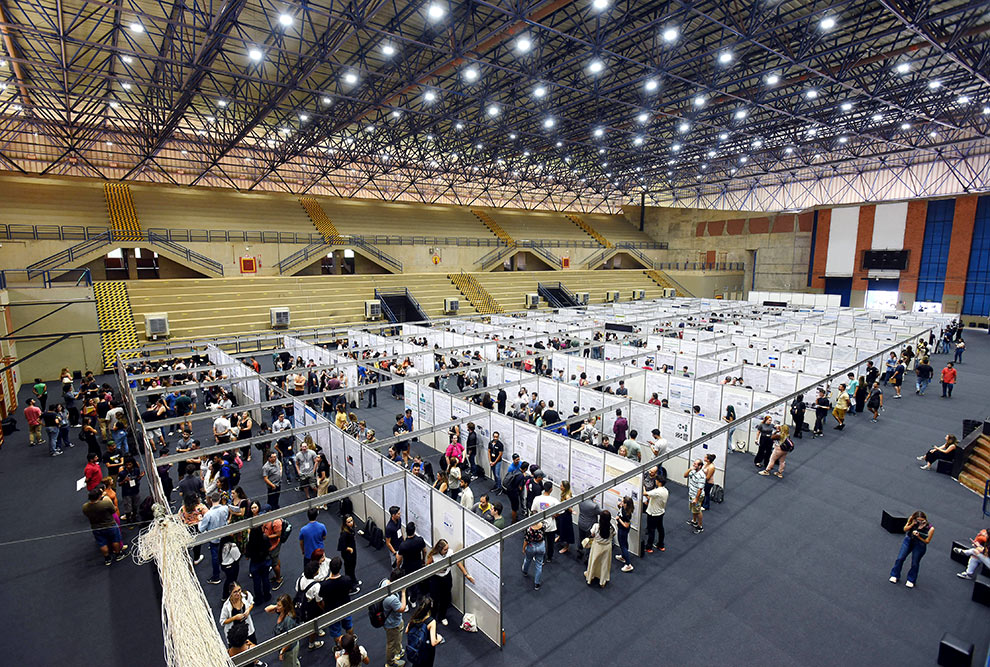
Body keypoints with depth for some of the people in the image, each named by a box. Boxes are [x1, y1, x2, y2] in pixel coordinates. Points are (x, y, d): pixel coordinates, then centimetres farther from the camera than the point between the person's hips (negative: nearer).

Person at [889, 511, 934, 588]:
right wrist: (912, 524, -26)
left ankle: (911, 580, 26)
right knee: (900, 558, -1)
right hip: (908, 540, 2)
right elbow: (905, 529, -10)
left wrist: (918, 536, -29)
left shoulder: (930, 528, -24)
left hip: (920, 545, -2)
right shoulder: (912, 519, -19)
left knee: (915, 563, 5)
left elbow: (927, 541, -13)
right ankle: (895, 575, 16)